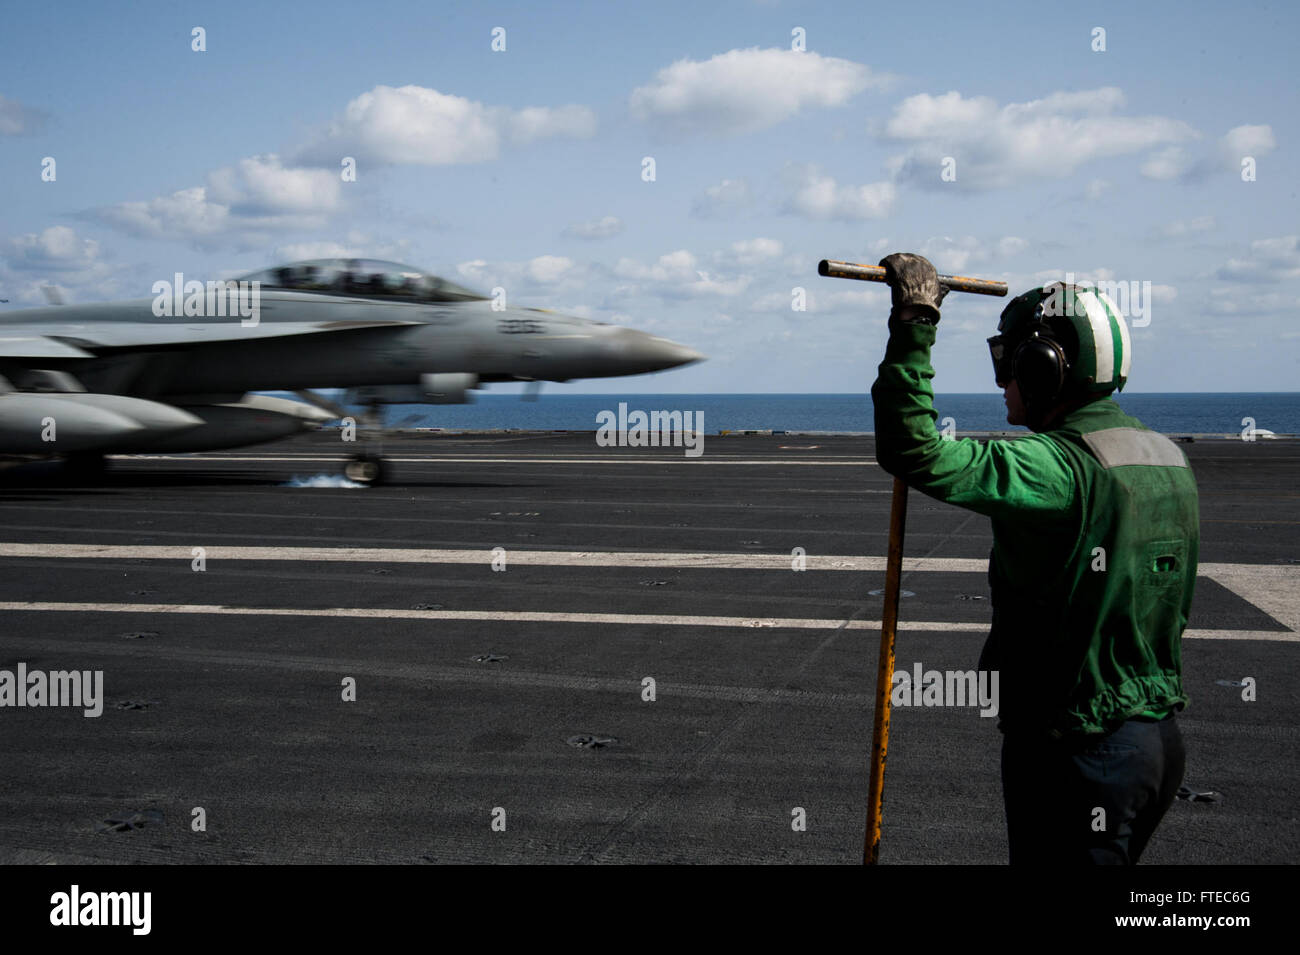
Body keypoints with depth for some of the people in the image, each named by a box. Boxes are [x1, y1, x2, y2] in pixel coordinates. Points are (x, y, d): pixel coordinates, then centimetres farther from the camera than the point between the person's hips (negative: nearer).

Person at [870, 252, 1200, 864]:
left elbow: (914, 453, -30)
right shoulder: (1168, 458, 7)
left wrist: (914, 325, -25)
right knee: (1112, 856, 22)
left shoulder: (1059, 468, -23)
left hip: (1078, 756, -9)